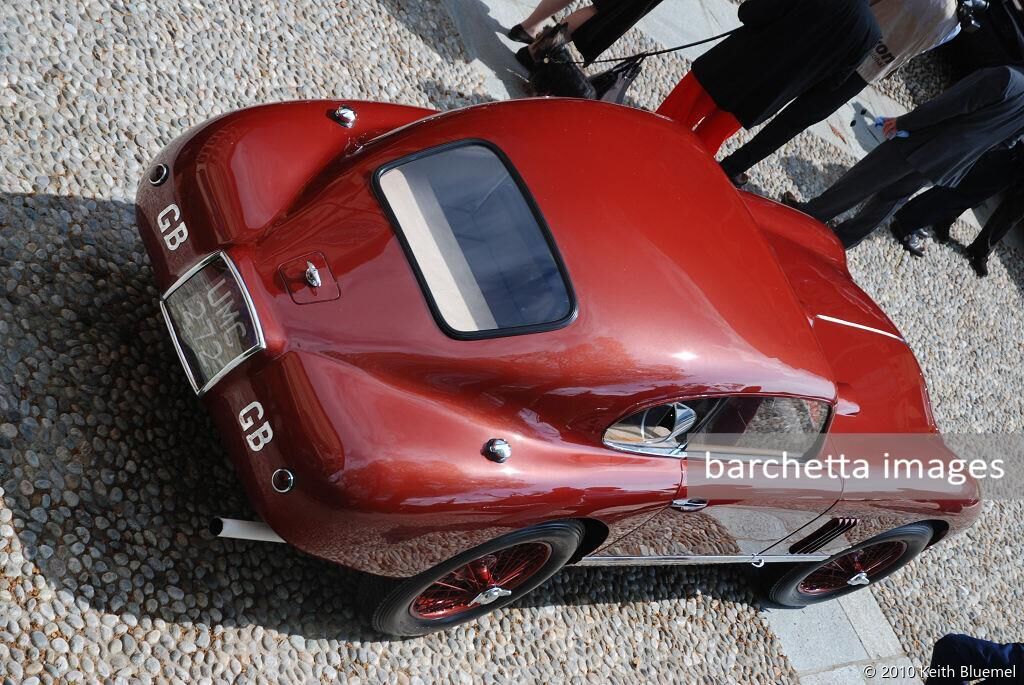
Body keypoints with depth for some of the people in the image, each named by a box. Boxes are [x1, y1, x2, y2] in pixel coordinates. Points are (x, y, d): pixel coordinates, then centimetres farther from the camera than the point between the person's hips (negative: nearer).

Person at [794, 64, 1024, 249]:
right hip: (941, 164, 7)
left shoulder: (1005, 76, -18)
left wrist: (902, 122, -10)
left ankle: (809, 214, 18)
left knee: (859, 183, 7)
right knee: (891, 199, 20)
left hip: (918, 144, -6)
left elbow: (951, 104, -19)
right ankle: (842, 240, 28)